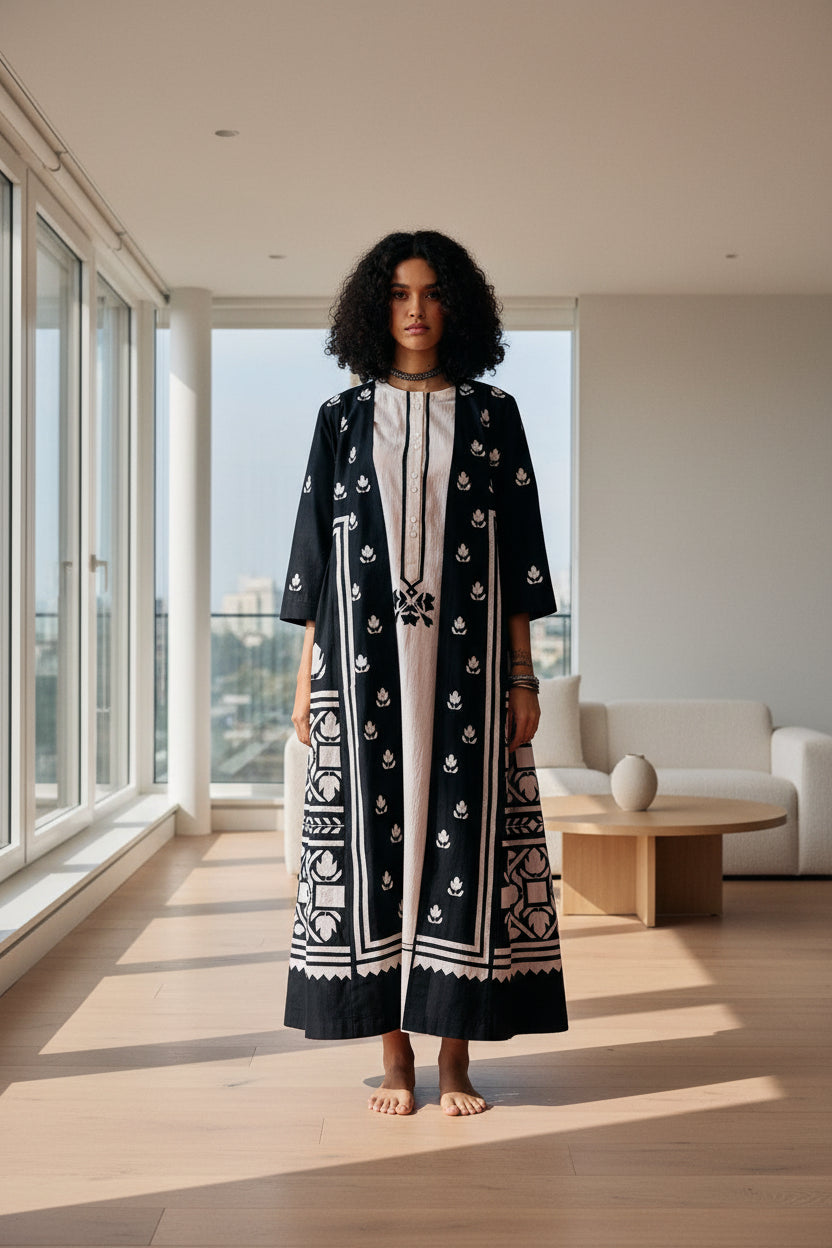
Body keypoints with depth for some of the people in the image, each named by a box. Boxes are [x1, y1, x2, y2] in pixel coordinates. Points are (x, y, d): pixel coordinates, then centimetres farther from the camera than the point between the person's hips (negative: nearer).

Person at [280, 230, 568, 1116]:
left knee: (462, 828, -2)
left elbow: (519, 549, 6)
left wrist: (522, 675, 0)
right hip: (365, 657, 1)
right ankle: (394, 1055, 9)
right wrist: (307, 674, 2)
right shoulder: (344, 417, 10)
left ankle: (455, 1056, 7)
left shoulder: (493, 414, 8)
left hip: (465, 658, 0)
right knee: (374, 825, -1)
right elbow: (316, 546, 8)